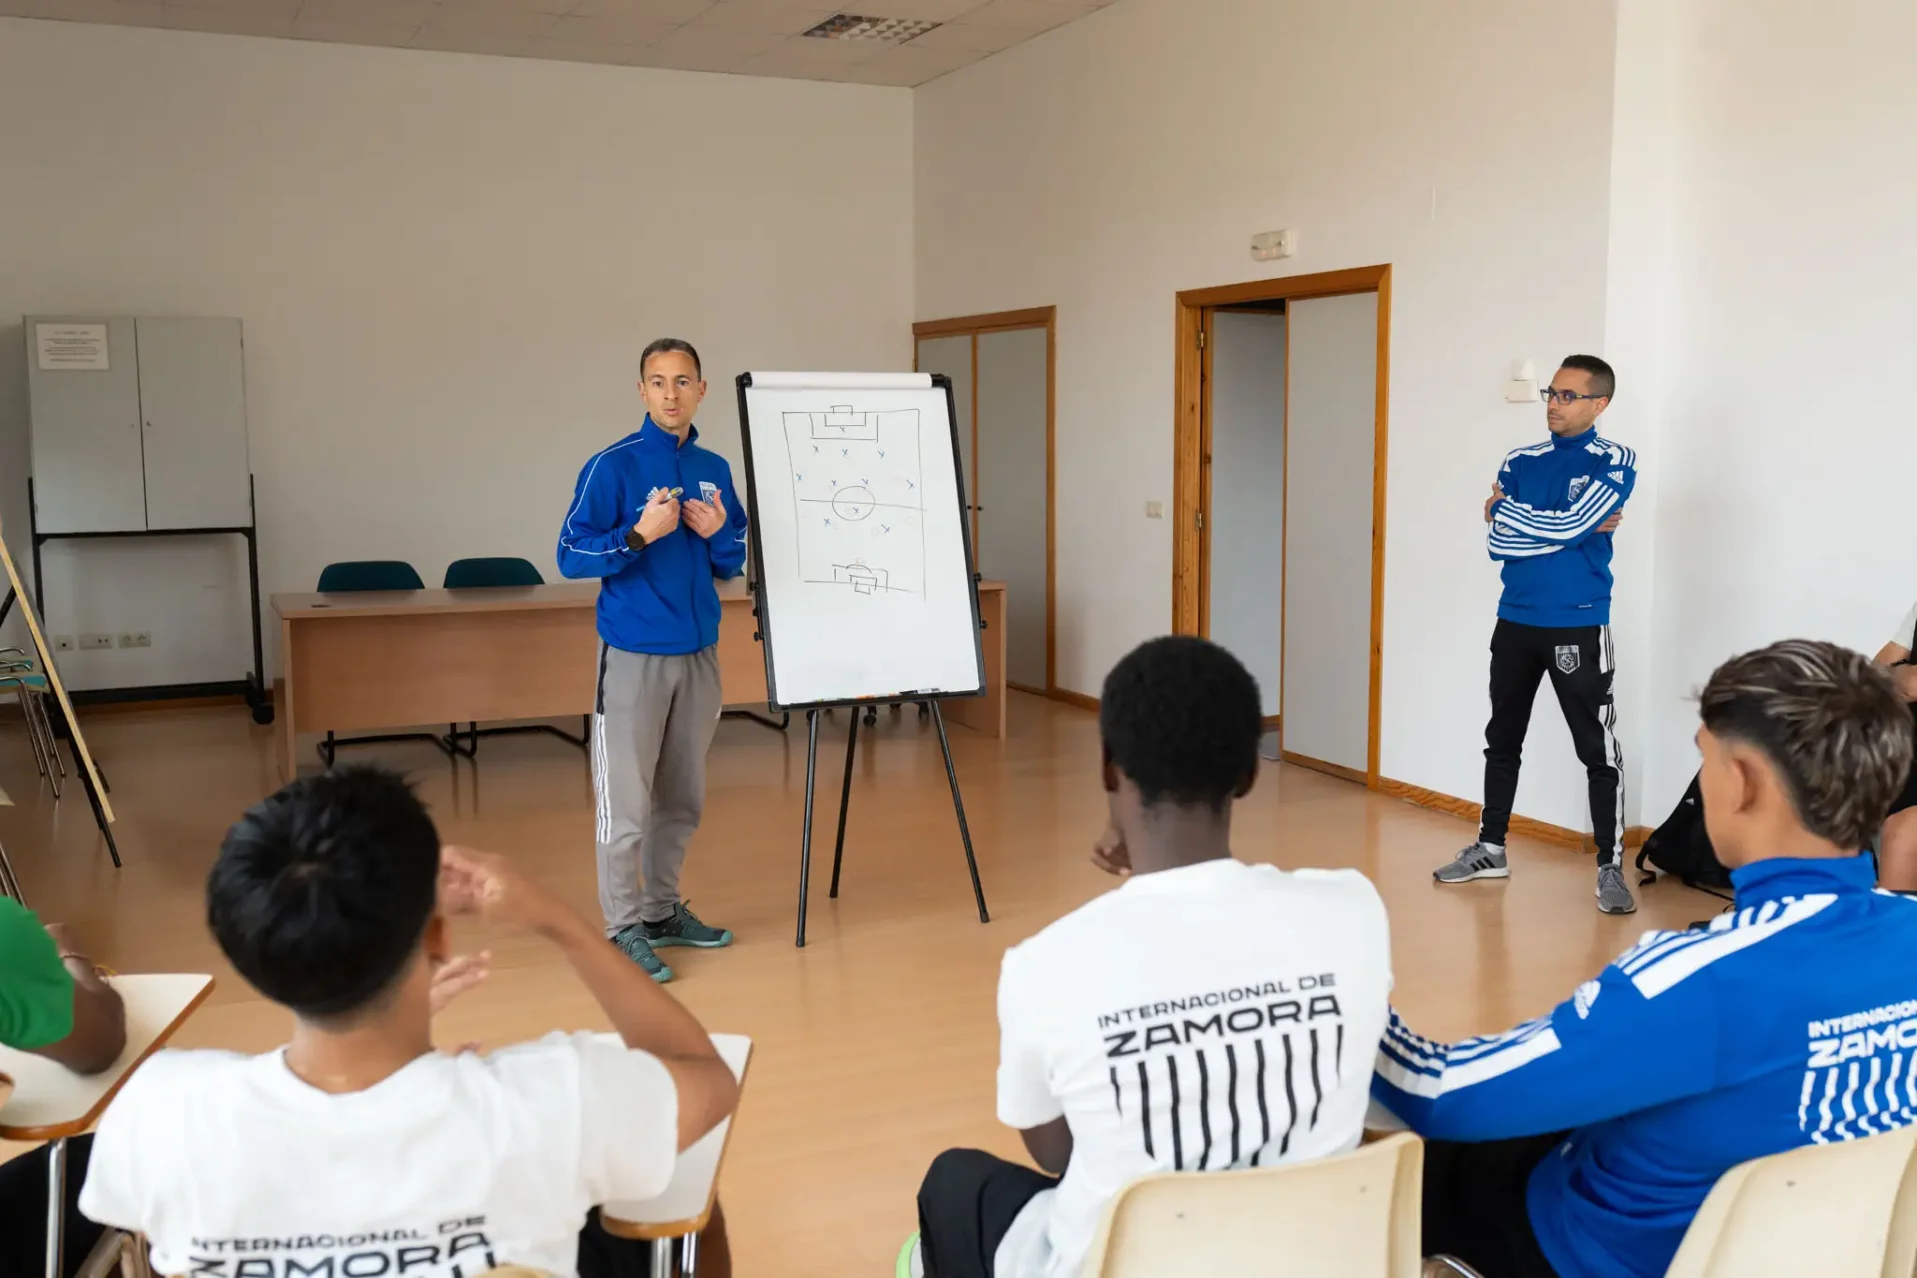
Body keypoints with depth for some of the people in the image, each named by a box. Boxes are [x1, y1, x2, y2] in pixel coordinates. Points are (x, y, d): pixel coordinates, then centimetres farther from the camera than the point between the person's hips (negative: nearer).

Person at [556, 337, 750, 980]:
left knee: (682, 798, 13)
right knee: (626, 801, -3)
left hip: (699, 654, 6)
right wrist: (641, 533, -21)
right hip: (633, 655, -5)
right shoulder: (612, 466, -7)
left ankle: (663, 911, 27)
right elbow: (571, 557, -9)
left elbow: (732, 565, 15)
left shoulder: (715, 470, 9)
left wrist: (718, 533, -6)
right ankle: (624, 928, 8)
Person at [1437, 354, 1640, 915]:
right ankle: (1490, 848, 27)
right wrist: (1565, 531, -12)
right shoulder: (1521, 461, 8)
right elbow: (1496, 542, -3)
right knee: (1501, 740, 14)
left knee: (1598, 751, -1)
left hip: (1578, 626, -5)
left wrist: (1505, 510, -6)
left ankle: (1610, 868, 7)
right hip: (1515, 621, 5)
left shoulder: (1615, 462, -5)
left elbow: (1569, 524, -19)